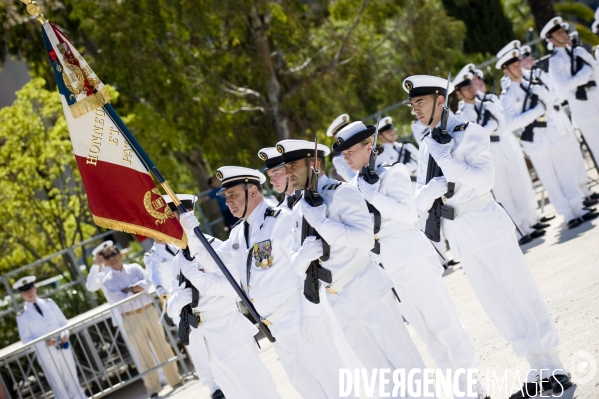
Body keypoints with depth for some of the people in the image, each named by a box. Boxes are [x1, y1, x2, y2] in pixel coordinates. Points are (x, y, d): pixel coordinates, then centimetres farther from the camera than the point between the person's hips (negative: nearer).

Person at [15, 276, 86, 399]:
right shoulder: (22, 316, -5)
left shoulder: (49, 304, 5)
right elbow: (26, 339, -6)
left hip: (63, 349, 3)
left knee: (73, 381, 12)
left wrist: (65, 334, -12)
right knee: (59, 386, 5)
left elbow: (63, 322, 10)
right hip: (46, 355, -3)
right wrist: (44, 343, -20)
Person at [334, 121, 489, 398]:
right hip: (386, 269, 7)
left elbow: (408, 214, -21)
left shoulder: (392, 173, -9)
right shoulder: (355, 185, 10)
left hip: (412, 259, -7)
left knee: (444, 325, -2)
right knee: (427, 333, 12)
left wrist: (373, 193, -24)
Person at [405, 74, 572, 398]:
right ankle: (538, 372, 20)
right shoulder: (426, 145, 9)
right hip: (460, 237, 7)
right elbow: (420, 200, 4)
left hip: (487, 225, -7)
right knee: (498, 308, 11)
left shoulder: (468, 133, -10)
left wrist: (445, 158, -24)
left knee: (522, 296, -1)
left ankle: (553, 368, 10)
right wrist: (434, 188, -18)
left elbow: (484, 179, -23)